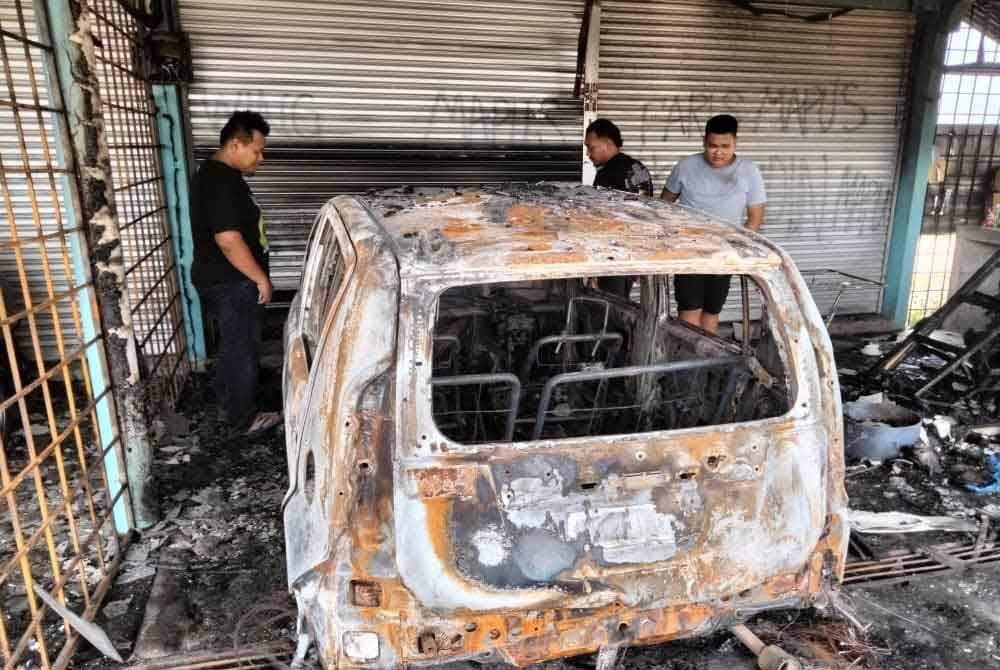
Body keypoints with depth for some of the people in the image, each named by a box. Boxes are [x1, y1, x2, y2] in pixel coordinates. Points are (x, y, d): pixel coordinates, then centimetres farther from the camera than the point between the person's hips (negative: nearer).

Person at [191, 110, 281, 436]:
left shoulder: (217, 174, 11)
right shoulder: (221, 182, -23)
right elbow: (229, 240, -28)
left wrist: (254, 277, 23)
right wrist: (261, 278, -19)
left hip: (223, 279, 10)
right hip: (229, 283, -10)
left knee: (232, 343, 22)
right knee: (241, 348, 2)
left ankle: (228, 399, 38)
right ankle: (244, 418, 16)